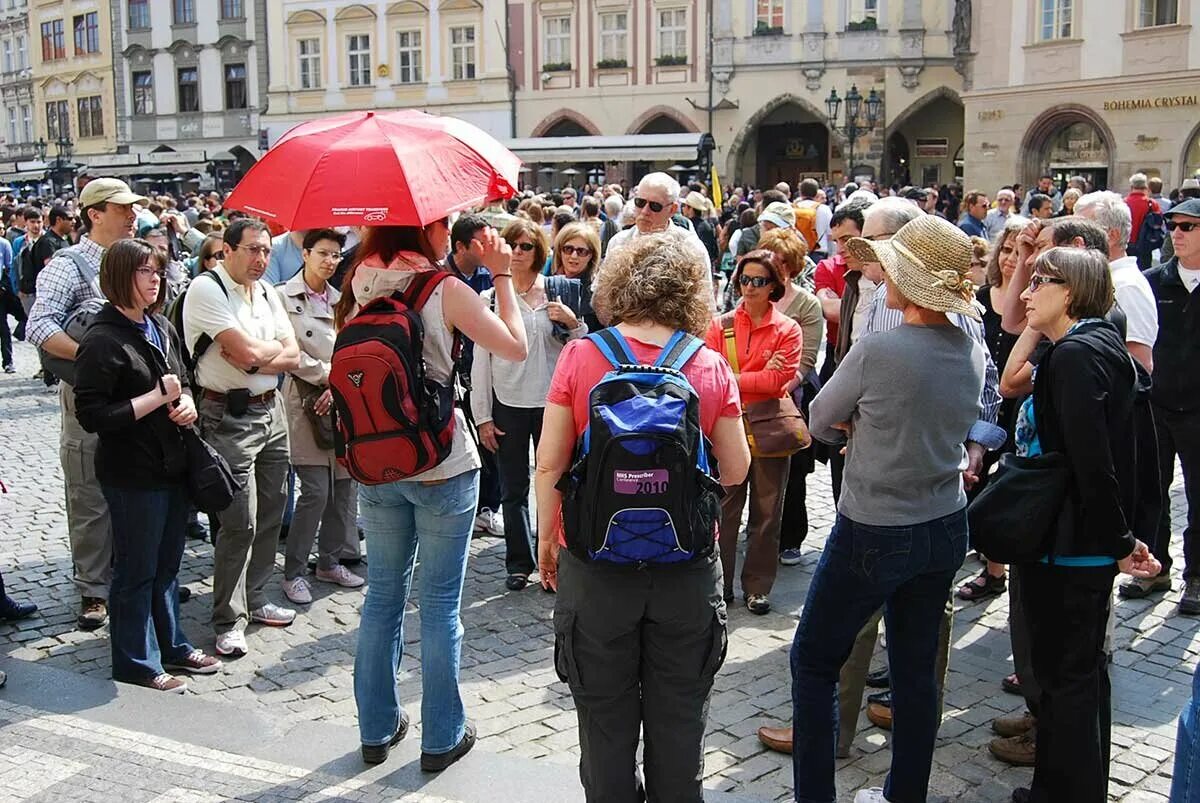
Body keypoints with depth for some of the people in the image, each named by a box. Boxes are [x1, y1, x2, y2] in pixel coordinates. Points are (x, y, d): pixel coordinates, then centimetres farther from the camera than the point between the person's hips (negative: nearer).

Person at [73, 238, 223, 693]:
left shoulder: (161, 328, 9)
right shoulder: (103, 341, -16)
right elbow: (91, 416, -21)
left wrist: (187, 403, -1)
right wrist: (158, 398, -20)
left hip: (172, 466, 8)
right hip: (132, 473, -8)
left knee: (167, 565, 19)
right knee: (136, 570, 5)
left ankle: (170, 645, 34)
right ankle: (136, 662, 19)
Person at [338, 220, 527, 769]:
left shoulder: (359, 286, 2)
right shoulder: (445, 289, -13)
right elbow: (515, 347, -10)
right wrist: (501, 274, -2)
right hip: (442, 466, -5)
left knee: (383, 594, 15)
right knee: (441, 602, 6)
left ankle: (376, 728, 26)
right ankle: (441, 737, 16)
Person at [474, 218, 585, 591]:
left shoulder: (558, 294, 3)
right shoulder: (490, 298, 3)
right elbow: (481, 361, 3)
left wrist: (573, 323, -15)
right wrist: (482, 416, 0)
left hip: (552, 402, 0)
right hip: (508, 405, 0)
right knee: (514, 490, 8)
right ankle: (519, 563, 19)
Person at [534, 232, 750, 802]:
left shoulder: (580, 356, -10)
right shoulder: (712, 368, -7)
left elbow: (549, 463, -8)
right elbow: (736, 470, 0)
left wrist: (546, 537, 6)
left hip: (596, 565, -1)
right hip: (686, 569, 1)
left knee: (606, 718, 16)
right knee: (678, 719, 18)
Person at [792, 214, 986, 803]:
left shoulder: (875, 351, -22)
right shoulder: (972, 352, -1)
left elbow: (821, 423, -8)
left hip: (873, 534, -6)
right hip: (945, 530, 7)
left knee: (813, 661, 10)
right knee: (916, 670, 17)